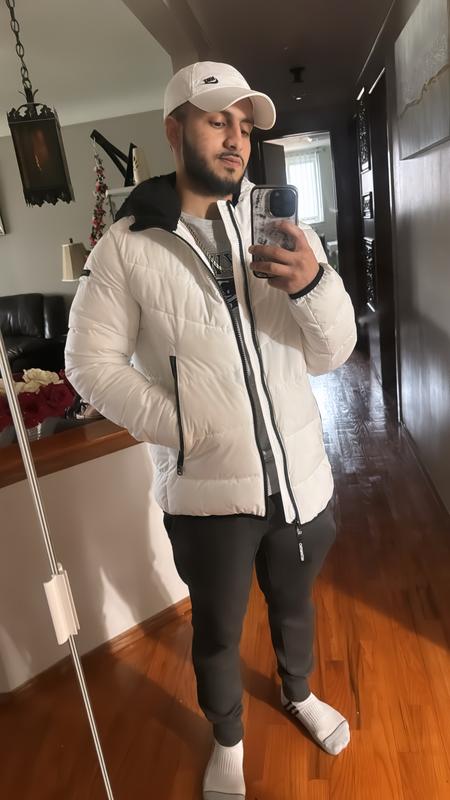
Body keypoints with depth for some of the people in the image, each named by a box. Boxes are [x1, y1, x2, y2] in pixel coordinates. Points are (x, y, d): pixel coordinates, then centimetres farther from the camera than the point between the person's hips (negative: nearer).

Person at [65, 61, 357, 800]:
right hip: (206, 491, -2)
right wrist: (181, 429, -19)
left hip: (301, 477, 3)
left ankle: (298, 693, 59)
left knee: (295, 604, 27)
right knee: (216, 631, 19)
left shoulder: (284, 233, -1)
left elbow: (332, 354, -3)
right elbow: (91, 362, -7)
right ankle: (227, 741, 50)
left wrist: (315, 285, -25)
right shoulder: (127, 245, -8)